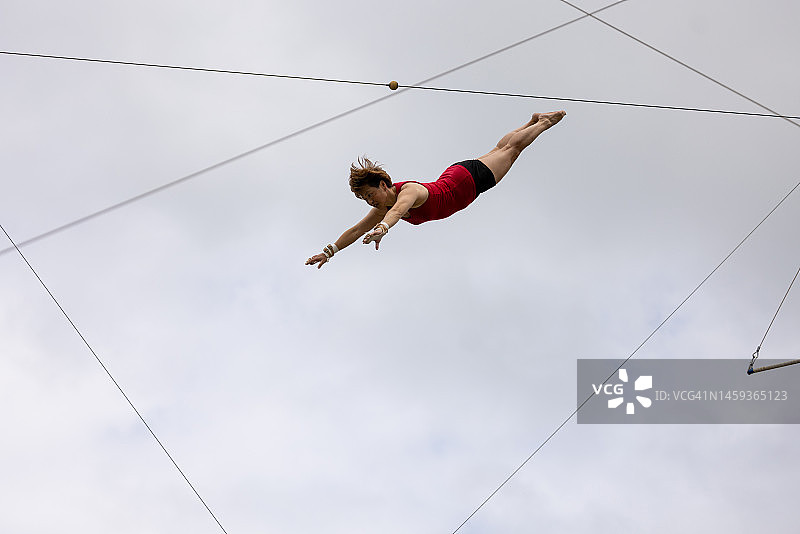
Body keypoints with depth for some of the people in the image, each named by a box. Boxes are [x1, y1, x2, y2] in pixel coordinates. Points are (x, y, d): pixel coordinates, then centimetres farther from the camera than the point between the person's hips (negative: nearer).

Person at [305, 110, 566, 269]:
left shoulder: (409, 191, -41)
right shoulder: (383, 206, -19)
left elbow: (397, 210, -64)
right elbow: (356, 230, -18)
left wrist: (382, 227, -83)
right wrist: (329, 251, -27)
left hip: (470, 178, -6)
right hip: (451, 177, 6)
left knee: (511, 149, 18)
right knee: (499, 149, 28)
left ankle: (544, 122, 42)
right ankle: (535, 120, 52)